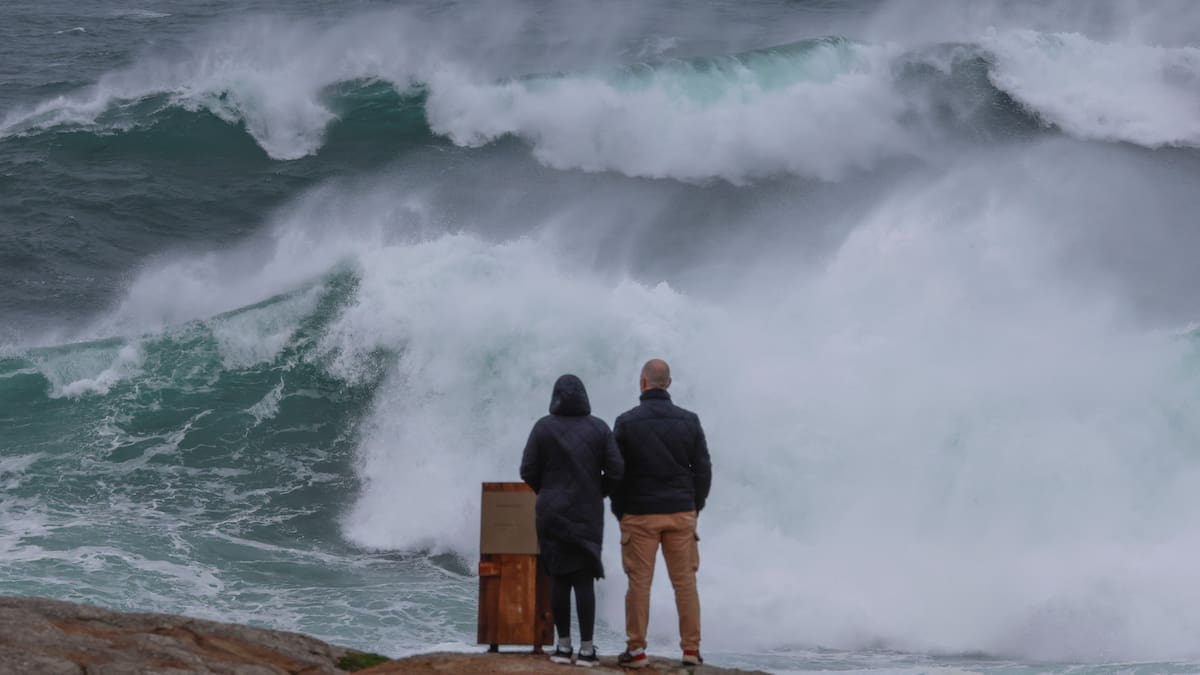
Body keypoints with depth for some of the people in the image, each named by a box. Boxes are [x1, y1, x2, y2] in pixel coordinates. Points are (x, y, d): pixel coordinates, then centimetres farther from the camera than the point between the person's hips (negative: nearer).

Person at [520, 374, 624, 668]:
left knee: (558, 578, 6)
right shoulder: (598, 428, -1)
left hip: (552, 512, 0)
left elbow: (528, 470, -4)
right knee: (584, 580, 1)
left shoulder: (544, 427, -4)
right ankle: (586, 649, -3)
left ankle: (563, 645, 8)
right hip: (588, 514, 0)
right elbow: (615, 470, -5)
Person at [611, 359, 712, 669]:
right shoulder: (689, 420, 3)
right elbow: (703, 469, 5)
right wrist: (695, 507, 14)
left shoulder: (627, 422, -4)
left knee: (639, 582, 2)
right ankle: (691, 648, 6)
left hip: (640, 515, -2)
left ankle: (636, 648, 2)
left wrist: (620, 512, 9)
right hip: (681, 513, 2)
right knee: (685, 581, 6)